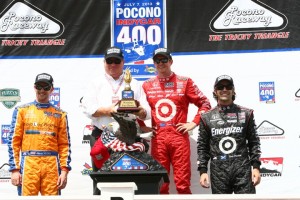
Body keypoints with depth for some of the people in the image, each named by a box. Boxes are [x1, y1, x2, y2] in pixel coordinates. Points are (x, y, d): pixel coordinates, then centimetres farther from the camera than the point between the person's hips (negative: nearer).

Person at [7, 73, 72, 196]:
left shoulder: (60, 114, 14)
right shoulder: (22, 110, 11)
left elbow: (64, 144, 9)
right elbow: (14, 141, 6)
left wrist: (64, 170, -1)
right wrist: (14, 169, -2)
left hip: (52, 166, 1)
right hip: (28, 164, -1)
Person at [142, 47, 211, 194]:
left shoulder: (185, 82, 6)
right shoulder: (147, 85, 12)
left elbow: (205, 103, 8)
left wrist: (193, 123, 0)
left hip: (179, 137, -2)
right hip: (157, 138, 2)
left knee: (183, 183, -3)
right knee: (160, 184, 4)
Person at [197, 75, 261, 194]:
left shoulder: (245, 114, 9)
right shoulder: (207, 117, 9)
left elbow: (254, 142, 9)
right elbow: (202, 146, 9)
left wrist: (256, 166, 1)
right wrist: (203, 171, 2)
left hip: (242, 168, 0)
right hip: (218, 172, 1)